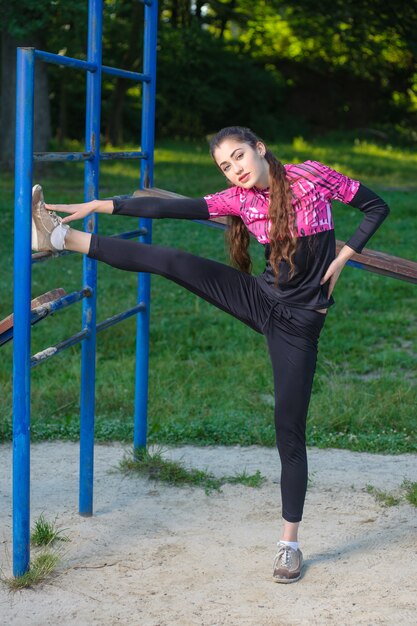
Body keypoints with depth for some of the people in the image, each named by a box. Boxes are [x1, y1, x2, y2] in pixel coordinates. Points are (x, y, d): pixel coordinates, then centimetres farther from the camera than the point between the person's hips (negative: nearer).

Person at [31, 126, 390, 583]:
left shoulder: (311, 176, -6)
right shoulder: (239, 199, 1)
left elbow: (376, 208, 1)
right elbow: (175, 210, -7)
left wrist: (342, 259, -8)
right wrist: (103, 205, -13)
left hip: (299, 322, -3)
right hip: (261, 300, 3)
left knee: (289, 429, -2)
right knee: (173, 263, -16)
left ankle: (290, 544, 10)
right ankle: (60, 238, -14)